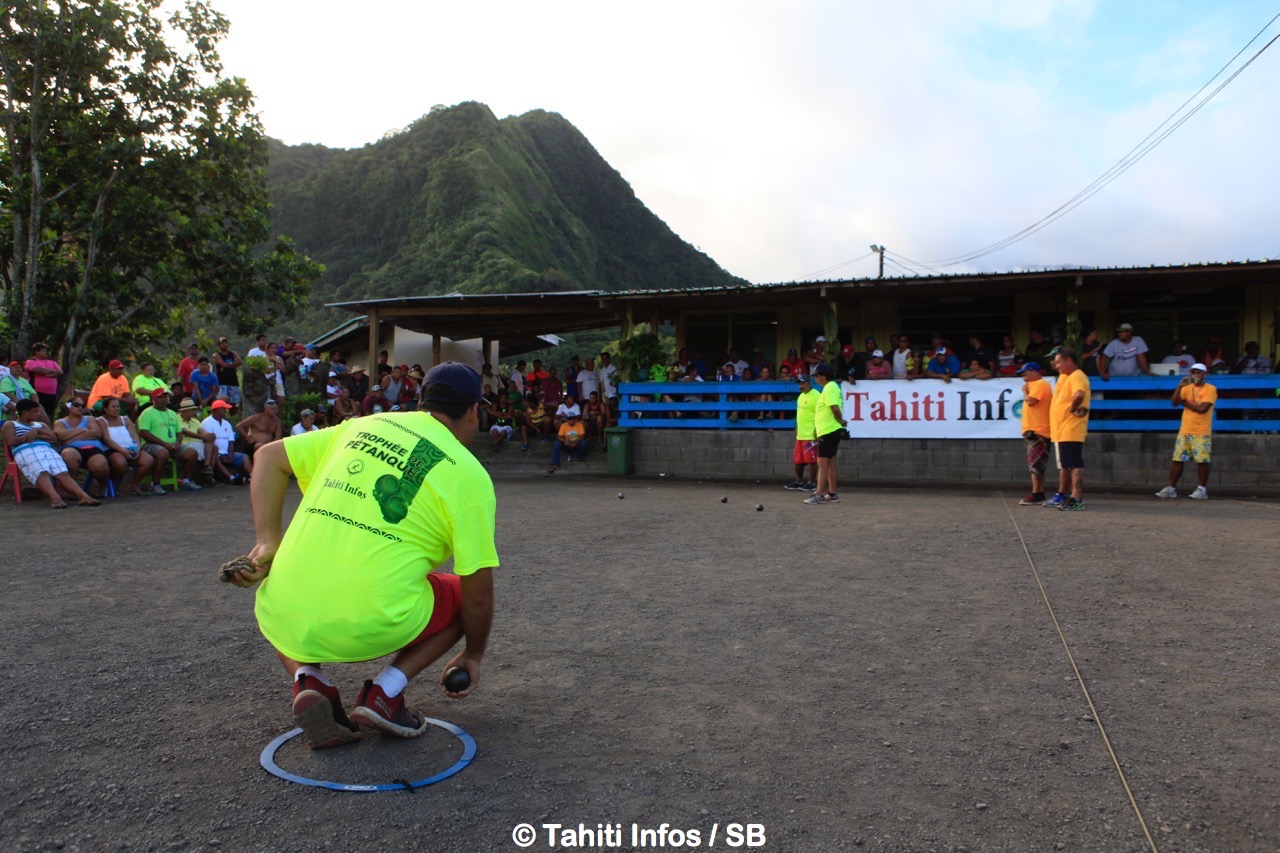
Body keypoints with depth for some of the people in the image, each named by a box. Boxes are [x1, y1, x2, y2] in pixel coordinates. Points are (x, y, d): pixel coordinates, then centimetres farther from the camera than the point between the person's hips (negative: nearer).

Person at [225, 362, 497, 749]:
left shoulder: (363, 426, 11)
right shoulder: (469, 474, -1)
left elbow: (269, 457, 14)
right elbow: (478, 593, 1)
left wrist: (269, 542, 12)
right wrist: (472, 656, 17)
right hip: (372, 629, -3)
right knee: (462, 595, 23)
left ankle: (307, 678, 10)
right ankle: (386, 692, 6)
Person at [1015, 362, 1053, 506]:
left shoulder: (1040, 384, -11)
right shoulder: (1036, 385, 21)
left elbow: (1030, 401, -21)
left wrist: (1024, 391, -6)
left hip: (1038, 431, -11)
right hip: (1035, 431, 11)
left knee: (1035, 464, -12)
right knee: (1036, 464, 11)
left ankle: (1036, 495, -12)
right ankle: (1039, 494, 15)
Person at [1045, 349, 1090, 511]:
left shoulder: (1077, 377, -15)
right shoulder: (1064, 376, 17)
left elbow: (1079, 394, -35)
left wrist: (1072, 408, -19)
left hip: (1071, 431, -10)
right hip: (1061, 430, 10)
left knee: (1074, 465, -10)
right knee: (1064, 465, 17)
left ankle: (1077, 499, -10)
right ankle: (1062, 494, 27)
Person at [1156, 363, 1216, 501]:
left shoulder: (1210, 389, -4)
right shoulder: (1186, 388, 12)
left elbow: (1202, 408, -16)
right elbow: (1174, 403, -1)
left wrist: (1185, 403, -4)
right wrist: (1180, 386, -10)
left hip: (1202, 433, -5)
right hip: (1184, 431, 5)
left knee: (1202, 461, -3)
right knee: (1177, 460, 3)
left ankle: (1202, 490, 5)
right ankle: (1171, 488, 6)